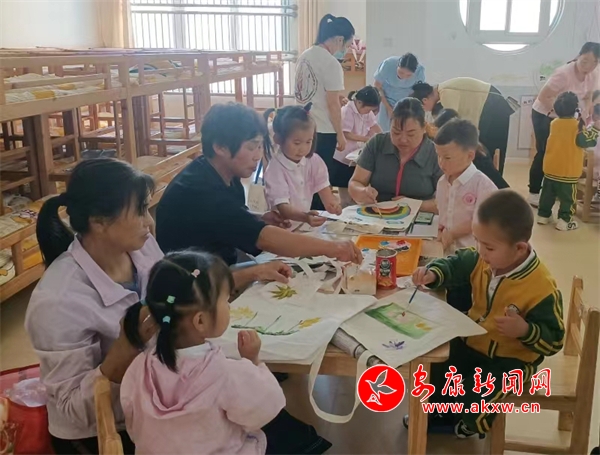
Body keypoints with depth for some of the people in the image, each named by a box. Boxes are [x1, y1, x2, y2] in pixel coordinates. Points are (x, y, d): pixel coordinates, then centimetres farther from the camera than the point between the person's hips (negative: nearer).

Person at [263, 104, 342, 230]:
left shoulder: (314, 161, 1)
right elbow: (282, 207, -21)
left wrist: (331, 204, -25)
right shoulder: (275, 169, -15)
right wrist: (304, 217, -39)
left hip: (308, 224, 5)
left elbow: (323, 187, -3)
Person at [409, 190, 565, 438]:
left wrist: (525, 330, -38)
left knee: (472, 397, -20)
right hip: (472, 342, 6)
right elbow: (455, 264, 6)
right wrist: (432, 274, -16)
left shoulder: (542, 288, -28)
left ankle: (475, 423, 21)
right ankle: (440, 412, 31)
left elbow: (554, 340, -19)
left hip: (511, 360, -6)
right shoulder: (482, 260, -11)